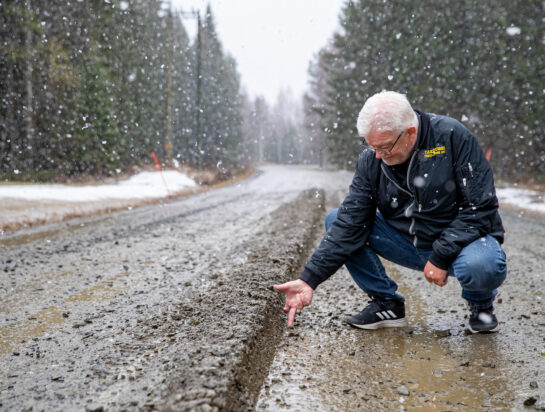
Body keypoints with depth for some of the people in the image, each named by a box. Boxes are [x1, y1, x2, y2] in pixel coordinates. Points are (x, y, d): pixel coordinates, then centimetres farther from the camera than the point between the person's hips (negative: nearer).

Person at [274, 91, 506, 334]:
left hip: (461, 241, -4)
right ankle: (386, 304, 2)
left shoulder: (453, 137, -19)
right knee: (336, 221, -10)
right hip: (409, 244, 4)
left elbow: (481, 207, -18)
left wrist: (440, 257, -24)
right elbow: (350, 223, -11)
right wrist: (310, 279, -18)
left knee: (483, 267, -39)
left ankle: (481, 305, 1)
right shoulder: (371, 159, -8)